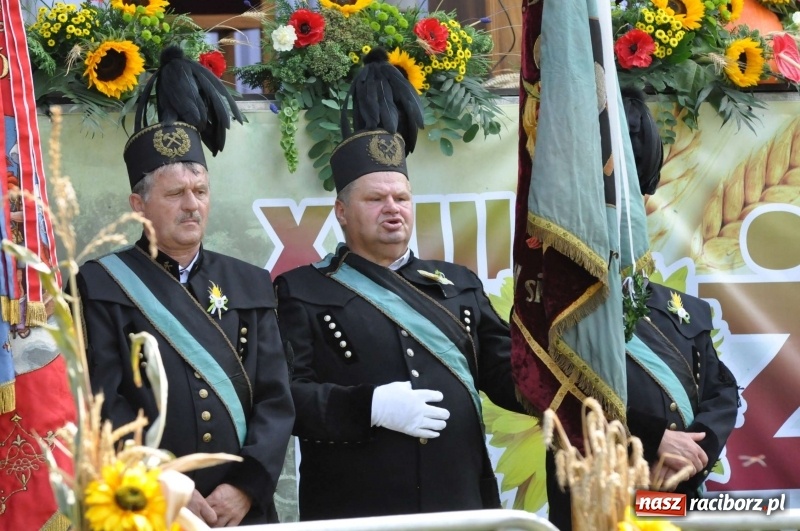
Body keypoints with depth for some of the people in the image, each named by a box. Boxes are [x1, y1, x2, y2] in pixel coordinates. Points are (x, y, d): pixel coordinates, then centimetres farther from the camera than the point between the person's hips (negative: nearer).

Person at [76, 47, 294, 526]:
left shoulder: (250, 285, 11)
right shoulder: (102, 285, 0)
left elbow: (276, 398, 3)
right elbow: (103, 404, -8)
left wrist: (246, 486, -12)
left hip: (243, 511, 3)